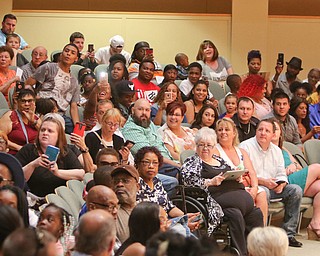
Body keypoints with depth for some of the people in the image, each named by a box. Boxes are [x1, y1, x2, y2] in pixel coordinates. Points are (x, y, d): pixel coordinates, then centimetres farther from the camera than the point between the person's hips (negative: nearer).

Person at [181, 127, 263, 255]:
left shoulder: (219, 160, 28)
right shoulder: (192, 162, 9)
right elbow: (188, 180, -7)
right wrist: (211, 182, -14)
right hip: (217, 197, -7)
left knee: (256, 213, -16)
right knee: (235, 214, -32)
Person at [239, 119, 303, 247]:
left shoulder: (276, 150, 16)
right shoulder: (245, 147, -5)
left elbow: (281, 174, 13)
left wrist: (281, 183, -11)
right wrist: (262, 181, -22)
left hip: (272, 187, 7)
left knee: (295, 190, -13)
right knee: (264, 191, -38)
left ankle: (288, 233, -13)